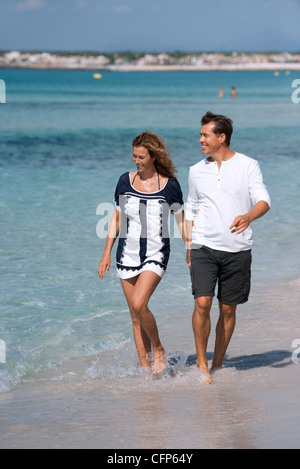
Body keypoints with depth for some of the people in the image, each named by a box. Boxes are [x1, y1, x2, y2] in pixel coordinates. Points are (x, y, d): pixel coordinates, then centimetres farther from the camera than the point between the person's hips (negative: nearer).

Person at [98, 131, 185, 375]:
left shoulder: (170, 185, -4)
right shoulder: (125, 181, 4)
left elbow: (182, 221, 3)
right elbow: (117, 218, 11)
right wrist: (107, 253, 9)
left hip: (156, 254, -4)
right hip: (128, 254, 4)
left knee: (139, 304, -23)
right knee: (136, 317, 4)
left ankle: (159, 350, -1)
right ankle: (146, 368, 12)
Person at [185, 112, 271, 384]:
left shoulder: (248, 166, 1)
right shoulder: (197, 171, 10)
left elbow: (264, 201, -7)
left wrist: (248, 217, -28)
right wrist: (189, 244, 10)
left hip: (237, 249, -1)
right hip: (204, 247, 1)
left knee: (228, 309, 5)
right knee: (202, 303, -14)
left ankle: (218, 364, 17)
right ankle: (201, 364, -5)